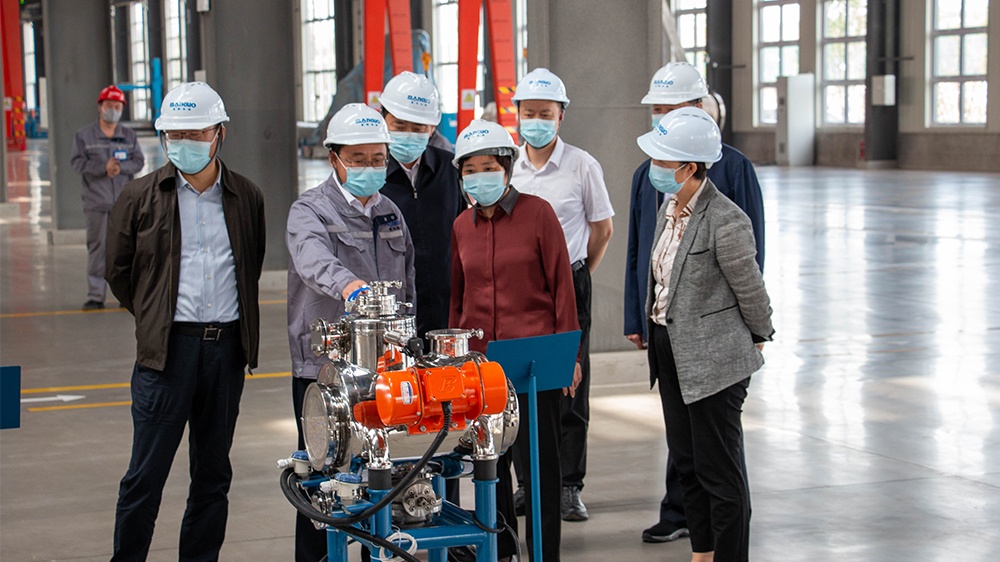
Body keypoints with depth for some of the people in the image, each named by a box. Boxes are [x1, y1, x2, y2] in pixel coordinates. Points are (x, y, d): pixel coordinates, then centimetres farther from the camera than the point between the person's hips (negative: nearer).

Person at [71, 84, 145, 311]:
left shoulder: (129, 135, 12)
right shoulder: (84, 135, 6)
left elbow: (139, 161, 5)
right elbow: (78, 162, -4)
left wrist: (121, 167, -14)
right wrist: (103, 168, -16)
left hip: (126, 201, 2)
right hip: (96, 202, -2)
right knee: (97, 247, -2)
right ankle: (95, 296, 1)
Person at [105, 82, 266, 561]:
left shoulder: (246, 198, 7)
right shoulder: (141, 197, 1)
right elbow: (118, 271, 10)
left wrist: (231, 323, 13)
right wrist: (154, 317, 10)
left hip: (227, 344, 3)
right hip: (167, 346, -3)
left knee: (213, 472, 11)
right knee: (146, 472, -2)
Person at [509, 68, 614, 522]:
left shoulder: (582, 166, -2)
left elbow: (601, 229, 7)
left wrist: (575, 276, 8)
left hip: (568, 285, -3)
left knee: (569, 387, 0)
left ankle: (569, 487, 7)